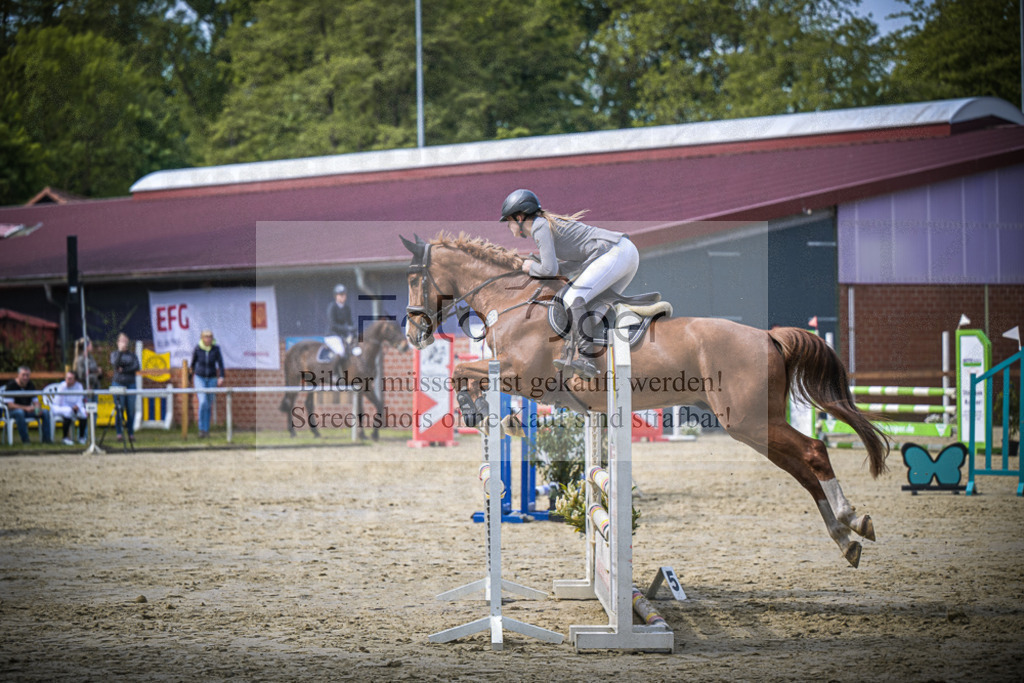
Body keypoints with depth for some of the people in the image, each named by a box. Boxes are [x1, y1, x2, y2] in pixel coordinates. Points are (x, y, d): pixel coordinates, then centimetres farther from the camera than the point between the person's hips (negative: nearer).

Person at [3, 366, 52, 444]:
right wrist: (26, 408, -32)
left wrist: (38, 408, -21)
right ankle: (25, 440, -35)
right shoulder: (11, 385, -15)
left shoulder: (31, 385, 5)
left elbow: (36, 402, 5)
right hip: (13, 411, -6)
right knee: (20, 413, -40)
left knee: (45, 412, -15)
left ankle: (46, 438, -13)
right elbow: (10, 405, -21)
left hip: (28, 410, 6)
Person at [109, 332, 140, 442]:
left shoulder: (132, 354, 12)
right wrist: (120, 351, -16)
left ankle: (131, 433, 4)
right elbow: (115, 364, -11)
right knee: (119, 410, -5)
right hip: (118, 384, -2)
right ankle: (119, 433, -1)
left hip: (131, 384, 2)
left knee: (131, 410, -1)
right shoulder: (114, 354, 8)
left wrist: (124, 370, -8)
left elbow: (137, 367, -1)